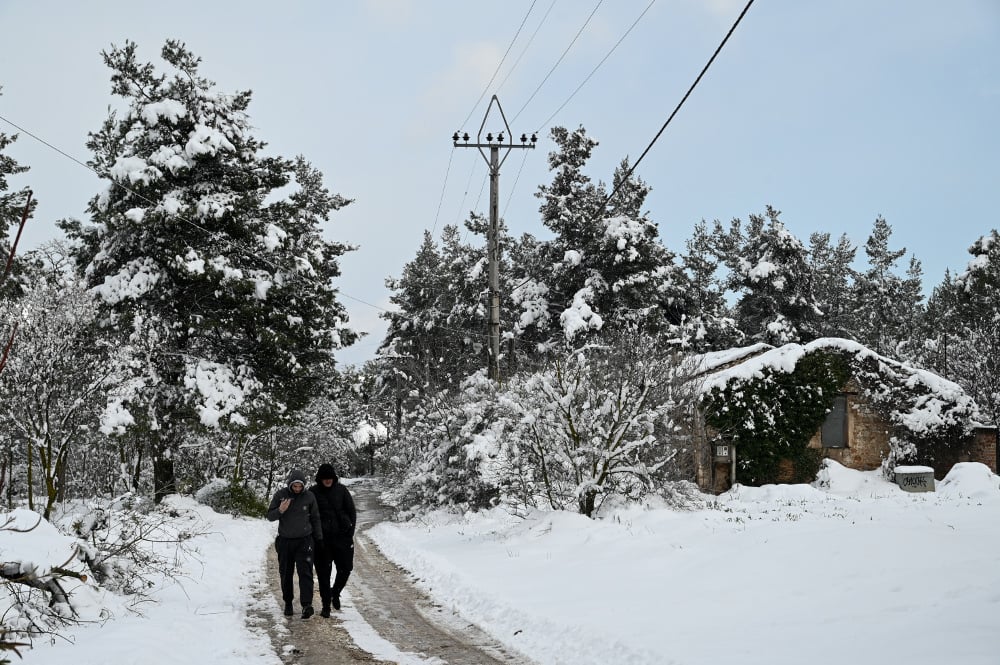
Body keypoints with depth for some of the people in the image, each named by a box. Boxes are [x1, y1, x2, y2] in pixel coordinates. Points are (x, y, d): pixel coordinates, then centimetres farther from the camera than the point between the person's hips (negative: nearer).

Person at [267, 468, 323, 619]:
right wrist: (280, 511, -21)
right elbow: (270, 516, 0)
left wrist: (319, 539, 8)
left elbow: (315, 519, 7)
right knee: (286, 574, 9)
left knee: (305, 573, -11)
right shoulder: (280, 495, -4)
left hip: (304, 540, -1)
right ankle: (288, 602, 22)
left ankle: (307, 605, -18)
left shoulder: (309, 496, -3)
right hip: (285, 540, 1)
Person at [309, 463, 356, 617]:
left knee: (345, 568, 0)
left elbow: (352, 511, 6)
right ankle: (326, 605, 10)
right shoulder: (313, 492, -1)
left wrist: (350, 532, -2)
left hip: (341, 536, 1)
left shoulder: (341, 490, 3)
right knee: (323, 572, 1)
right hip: (322, 539, -1)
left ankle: (335, 592, 28)